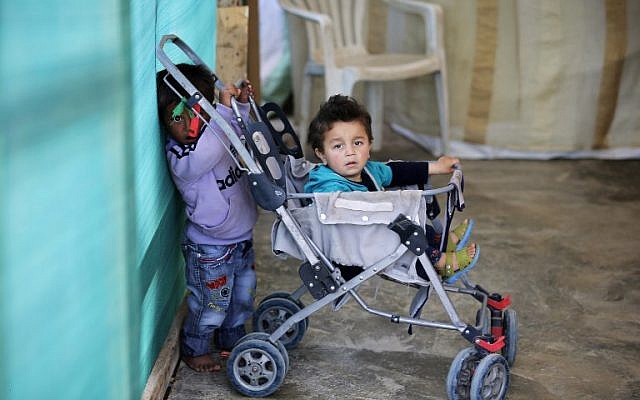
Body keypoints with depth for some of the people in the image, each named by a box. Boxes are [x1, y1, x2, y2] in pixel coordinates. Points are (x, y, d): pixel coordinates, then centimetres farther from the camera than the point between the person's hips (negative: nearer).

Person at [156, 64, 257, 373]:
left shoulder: (218, 136, -4)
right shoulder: (179, 157, -27)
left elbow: (242, 135, 18)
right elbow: (208, 152, -48)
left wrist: (242, 105, 0)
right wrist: (225, 109, -48)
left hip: (241, 237, 8)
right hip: (209, 248, -8)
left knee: (243, 294, 24)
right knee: (212, 303, 6)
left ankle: (232, 339, 47)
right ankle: (194, 349, 31)